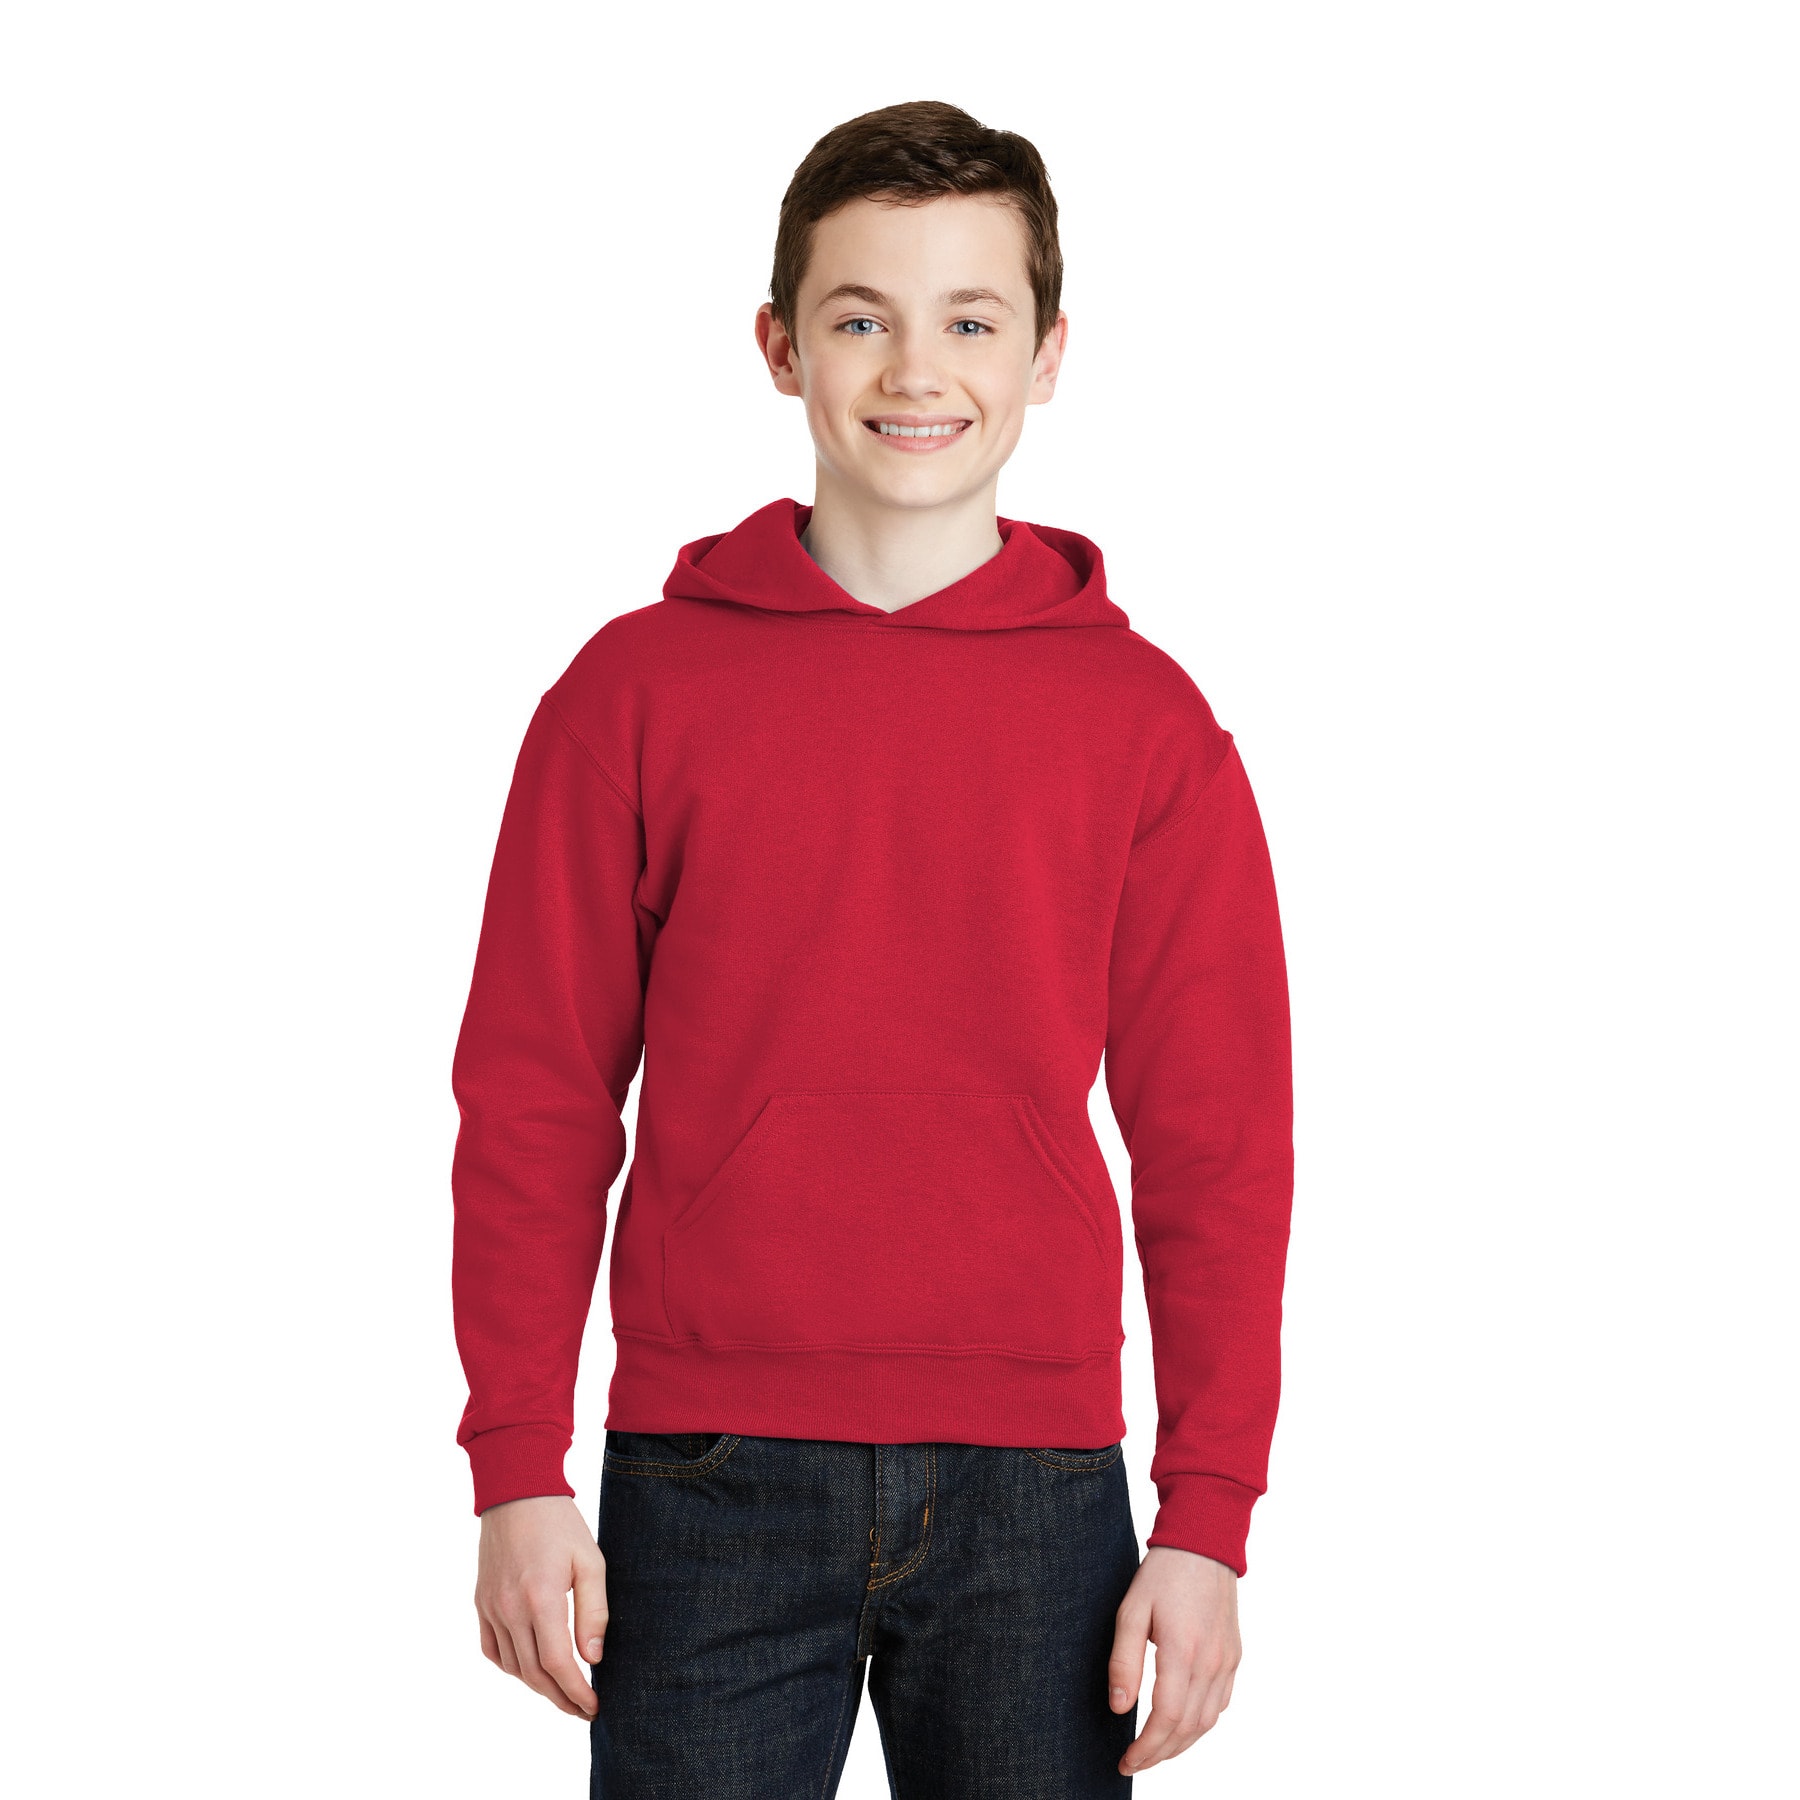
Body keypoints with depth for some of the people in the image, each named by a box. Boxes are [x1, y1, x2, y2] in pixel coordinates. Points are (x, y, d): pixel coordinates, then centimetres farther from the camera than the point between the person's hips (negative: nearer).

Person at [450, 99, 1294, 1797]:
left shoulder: (1144, 719, 4)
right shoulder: (638, 690, 2)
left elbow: (1214, 1145, 3)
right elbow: (534, 1108, 3)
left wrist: (1209, 1518, -2)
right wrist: (518, 1473, -3)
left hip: (1035, 1484, 1)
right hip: (709, 1477, 0)